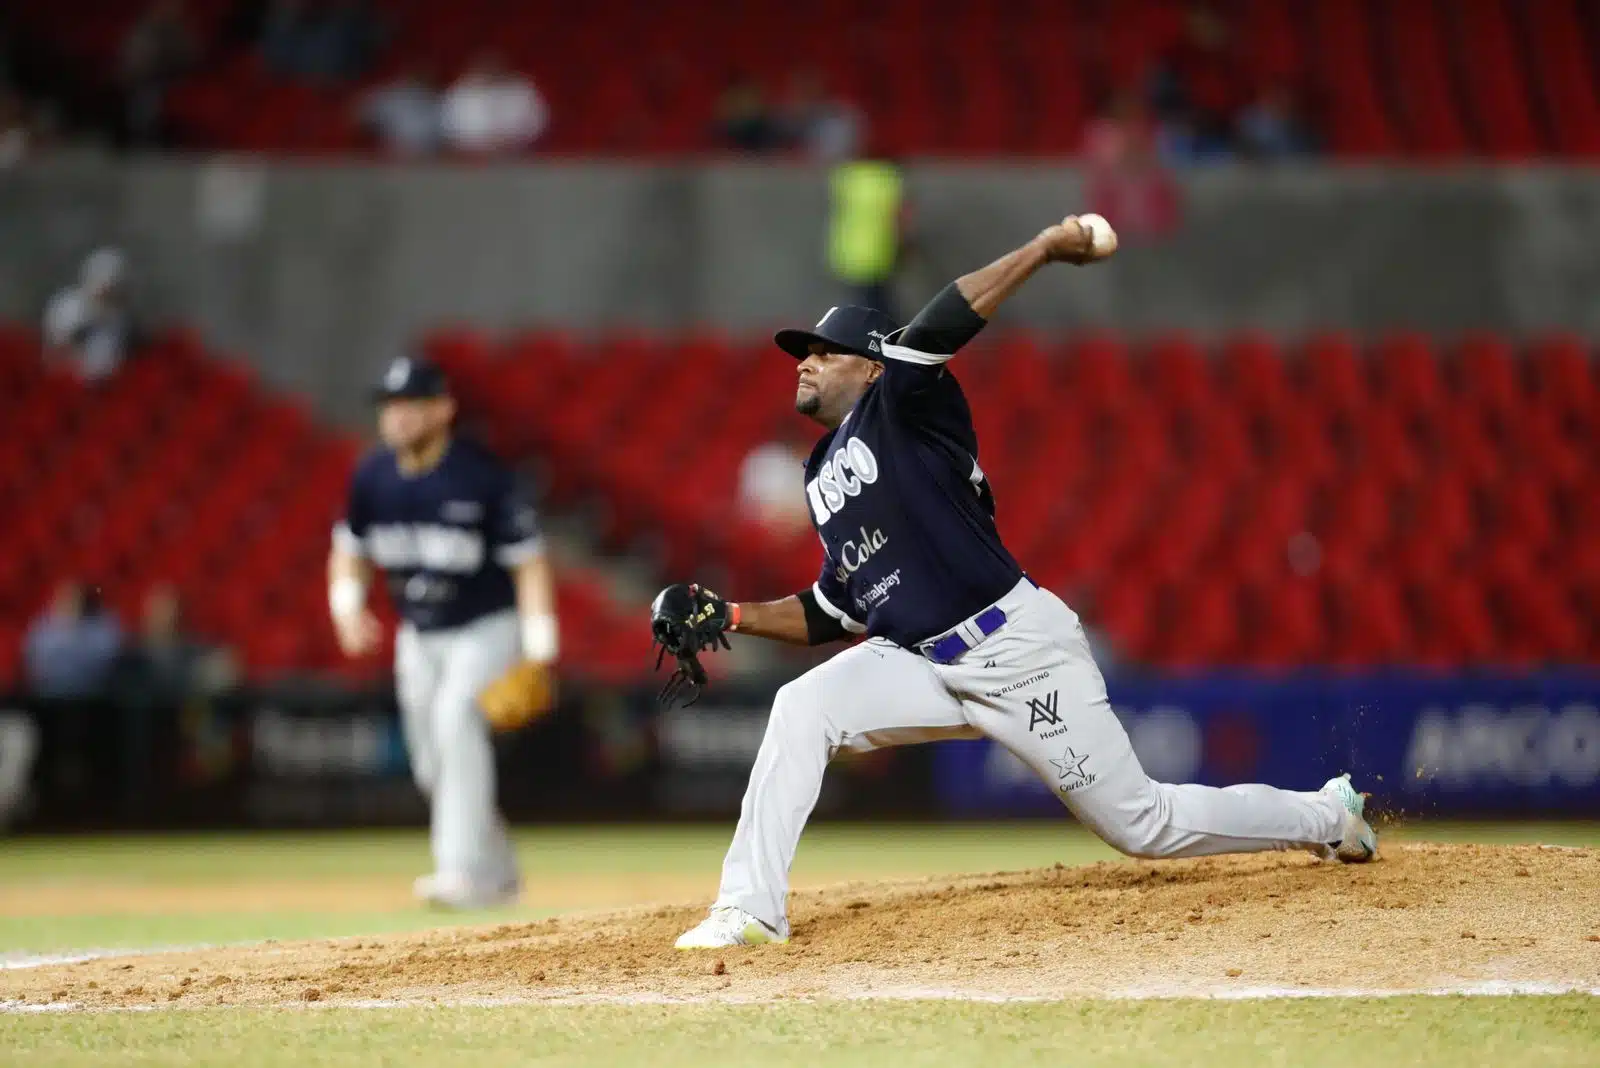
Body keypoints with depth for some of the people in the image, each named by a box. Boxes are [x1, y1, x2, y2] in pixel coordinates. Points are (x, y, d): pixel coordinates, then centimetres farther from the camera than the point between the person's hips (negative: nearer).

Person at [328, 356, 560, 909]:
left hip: (487, 629, -6)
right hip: (419, 637, 6)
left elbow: (528, 562, -14)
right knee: (432, 766, 8)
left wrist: (538, 651, -20)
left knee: (456, 717, -30)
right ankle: (499, 875, 28)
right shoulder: (373, 478, -2)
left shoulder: (483, 478, -18)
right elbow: (350, 550, 14)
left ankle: (465, 869, -34)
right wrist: (346, 604, -6)